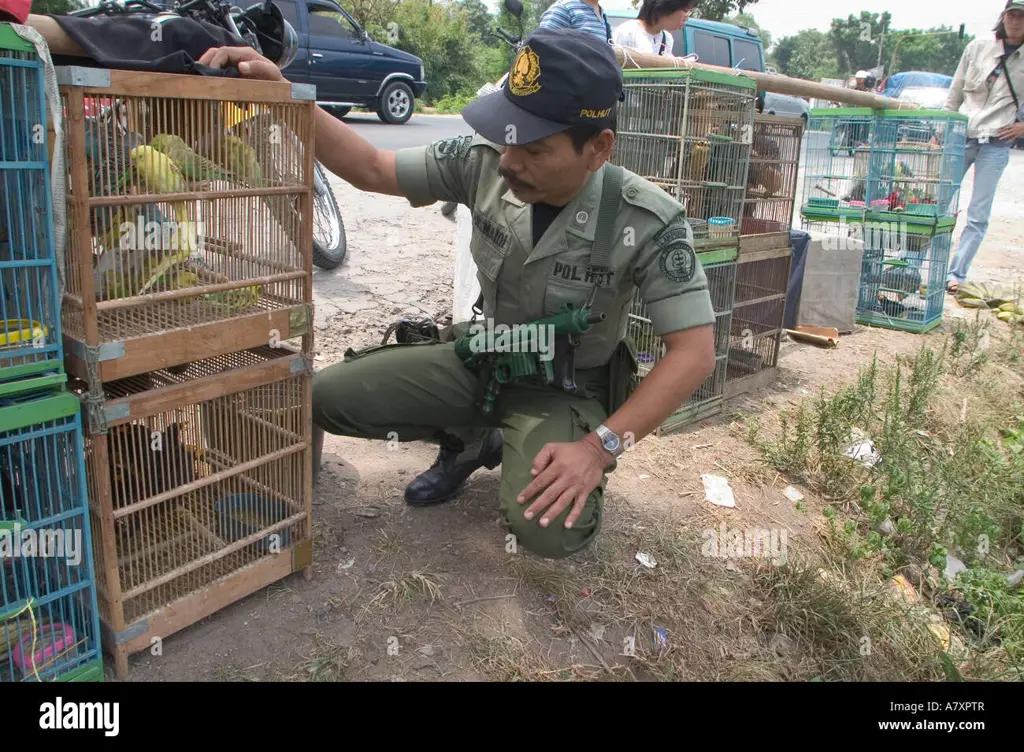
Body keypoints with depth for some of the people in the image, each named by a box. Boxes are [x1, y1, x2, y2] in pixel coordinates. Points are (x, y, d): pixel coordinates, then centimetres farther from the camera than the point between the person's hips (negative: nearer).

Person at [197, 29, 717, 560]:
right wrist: (278, 91, -20)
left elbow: (694, 352, -24)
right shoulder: (483, 163, -16)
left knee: (549, 532, -31)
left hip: (567, 388, -4)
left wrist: (600, 447, -31)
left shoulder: (647, 223, -26)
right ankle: (468, 441, 15)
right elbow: (369, 168, -7)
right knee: (327, 397, -8)